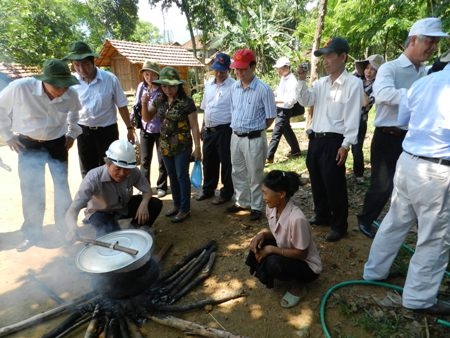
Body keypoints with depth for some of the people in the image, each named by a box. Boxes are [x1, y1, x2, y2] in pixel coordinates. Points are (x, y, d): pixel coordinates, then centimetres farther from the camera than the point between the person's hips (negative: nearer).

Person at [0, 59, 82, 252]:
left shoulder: (70, 94, -16)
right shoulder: (20, 87, -23)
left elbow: (75, 112, 8)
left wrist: (72, 133, 3)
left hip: (57, 144, 1)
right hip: (29, 145, -1)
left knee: (62, 187, 7)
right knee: (31, 190, 1)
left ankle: (66, 227, 29)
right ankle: (32, 234, 21)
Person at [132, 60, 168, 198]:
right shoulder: (141, 87, 0)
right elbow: (137, 105, 7)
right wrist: (132, 120, -1)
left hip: (160, 130, -3)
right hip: (145, 129, 4)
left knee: (162, 161, 9)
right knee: (144, 160, 14)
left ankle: (161, 186, 25)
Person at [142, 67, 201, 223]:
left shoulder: (187, 102, -14)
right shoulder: (159, 101, 3)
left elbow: (194, 127, -11)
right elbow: (147, 118, 13)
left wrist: (197, 148, -12)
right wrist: (144, 104, -5)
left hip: (182, 146, -6)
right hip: (165, 146, 6)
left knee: (182, 176, 3)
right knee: (172, 176, 16)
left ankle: (185, 209, 17)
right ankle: (177, 204, 32)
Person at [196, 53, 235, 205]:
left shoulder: (233, 86, -10)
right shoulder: (208, 84, 11)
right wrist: (203, 126, 17)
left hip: (225, 130, -7)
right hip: (209, 130, 7)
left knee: (226, 162, 5)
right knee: (208, 161, 16)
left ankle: (226, 193, 20)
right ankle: (208, 189, 33)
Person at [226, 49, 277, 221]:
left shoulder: (263, 89, -13)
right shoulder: (234, 87, 5)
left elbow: (271, 117, -8)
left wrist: (255, 130, -1)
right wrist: (238, 128, 10)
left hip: (254, 139, -6)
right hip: (236, 137, 6)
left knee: (255, 175, 6)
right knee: (238, 173, 17)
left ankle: (256, 207, 22)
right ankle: (241, 202, 35)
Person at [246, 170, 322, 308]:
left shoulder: (296, 218, -36)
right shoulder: (272, 207, -13)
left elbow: (301, 253, -25)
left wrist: (271, 249, -26)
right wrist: (262, 234, -18)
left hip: (307, 266, -7)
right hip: (285, 252, 7)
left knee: (274, 264, -32)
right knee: (258, 244, -14)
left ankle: (298, 285, -1)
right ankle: (266, 276, 10)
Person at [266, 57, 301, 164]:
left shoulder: (292, 81, -20)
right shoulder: (283, 78, 7)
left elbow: (293, 99, -24)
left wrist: (277, 100, -26)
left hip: (285, 111, -9)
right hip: (279, 109, 9)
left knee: (276, 134, -6)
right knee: (287, 131, 20)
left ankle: (269, 157, 0)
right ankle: (296, 150, 36)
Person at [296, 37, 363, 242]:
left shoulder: (353, 83, -7)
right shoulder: (321, 83, 13)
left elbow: (353, 117, -11)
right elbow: (305, 102, 4)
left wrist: (346, 145, -15)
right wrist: (302, 81, -7)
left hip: (334, 141, -7)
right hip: (315, 139, 7)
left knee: (334, 186, 1)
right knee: (317, 182, 17)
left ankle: (339, 226, 19)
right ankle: (322, 216, 36)